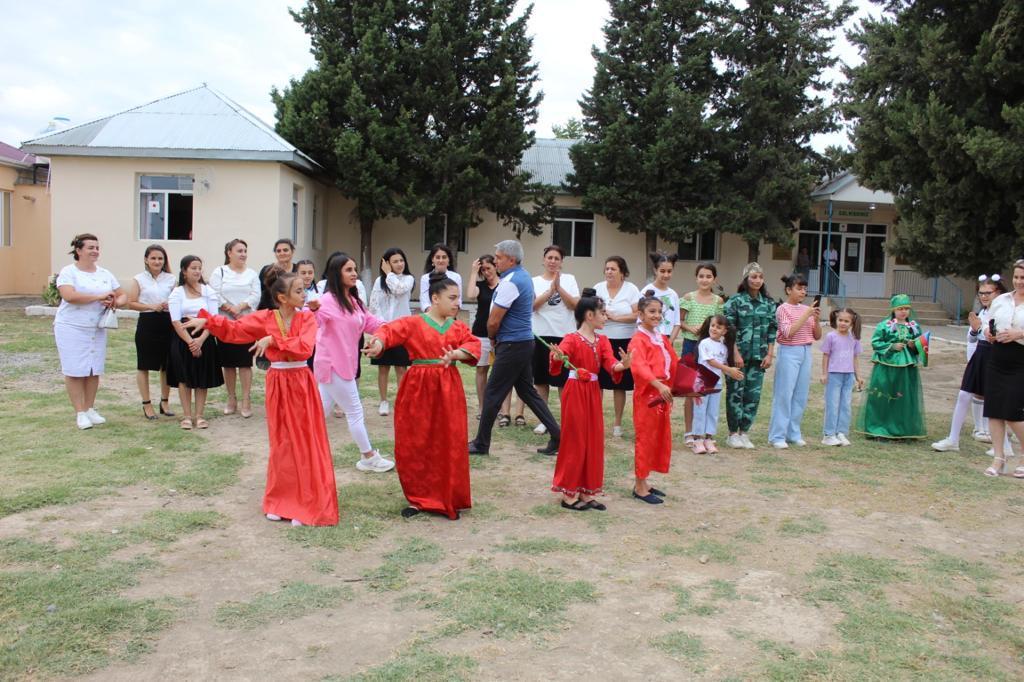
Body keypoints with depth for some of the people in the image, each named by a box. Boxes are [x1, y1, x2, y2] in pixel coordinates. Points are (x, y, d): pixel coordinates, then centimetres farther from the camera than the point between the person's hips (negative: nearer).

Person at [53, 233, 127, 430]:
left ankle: (90, 409, 18)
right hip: (71, 328, -5)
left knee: (94, 370, 7)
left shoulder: (105, 274, 11)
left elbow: (123, 295, 13)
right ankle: (80, 413, 4)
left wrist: (116, 302, -11)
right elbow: (69, 296, -22)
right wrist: (99, 297, -20)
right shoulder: (68, 272, -6)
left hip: (97, 329, 5)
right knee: (75, 371, -3)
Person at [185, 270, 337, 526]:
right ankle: (282, 501, 24)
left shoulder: (307, 318, -5)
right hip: (277, 383, 1)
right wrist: (207, 320, -15)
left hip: (301, 383, -1)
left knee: (306, 444, 0)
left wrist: (273, 339, -27)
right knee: (282, 443, 10)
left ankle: (307, 504, 8)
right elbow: (233, 329, -1)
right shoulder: (265, 318, -1)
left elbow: (305, 347, -21)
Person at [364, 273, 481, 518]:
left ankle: (449, 498, 18)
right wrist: (378, 343, -39)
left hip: (449, 390, 3)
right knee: (414, 445, 3)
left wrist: (456, 354, -20)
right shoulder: (413, 323, -3)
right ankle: (419, 498, 20)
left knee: (450, 445, 3)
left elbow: (473, 344, -1)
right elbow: (390, 331, -17)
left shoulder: (458, 327, 9)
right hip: (418, 389, -2)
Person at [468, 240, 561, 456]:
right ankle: (556, 436, 12)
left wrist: (492, 337, 4)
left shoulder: (510, 282, -19)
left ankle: (481, 444, 11)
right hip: (525, 342, 10)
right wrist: (497, 338, 12)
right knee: (528, 391, 14)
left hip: (512, 345, -10)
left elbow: (493, 321, -17)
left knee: (492, 394, 0)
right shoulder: (524, 276, 12)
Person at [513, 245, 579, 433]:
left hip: (565, 335, -1)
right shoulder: (535, 281, 6)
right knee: (541, 379, 5)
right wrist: (550, 289, -16)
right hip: (542, 335, 1)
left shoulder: (569, 279, 6)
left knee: (564, 380, 0)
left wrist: (559, 287, -13)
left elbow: (575, 305, -5)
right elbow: (533, 306, -9)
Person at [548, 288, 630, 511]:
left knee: (593, 442, 10)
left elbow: (610, 364, -7)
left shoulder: (602, 340, 8)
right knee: (575, 442, -1)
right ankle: (569, 495, 10)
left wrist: (622, 365, -29)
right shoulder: (572, 339, -12)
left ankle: (587, 493, 20)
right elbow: (558, 359, -27)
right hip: (575, 392, -7)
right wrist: (557, 358, -51)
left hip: (593, 393, 7)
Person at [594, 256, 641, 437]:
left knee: (620, 384, 5)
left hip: (624, 342, -1)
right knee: (597, 382, 0)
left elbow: (637, 315, -8)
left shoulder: (631, 289, -1)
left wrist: (615, 317, -15)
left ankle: (617, 424, 16)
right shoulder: (598, 288, 6)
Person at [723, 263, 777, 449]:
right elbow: (728, 329, -7)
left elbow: (772, 331, 11)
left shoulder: (769, 303, 10)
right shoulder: (735, 301, -3)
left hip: (758, 357, 4)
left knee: (753, 395, 5)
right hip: (738, 355, -4)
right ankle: (733, 434, 11)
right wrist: (736, 354, -12)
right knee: (735, 393, 1)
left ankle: (744, 433, 15)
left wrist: (769, 354, 4)